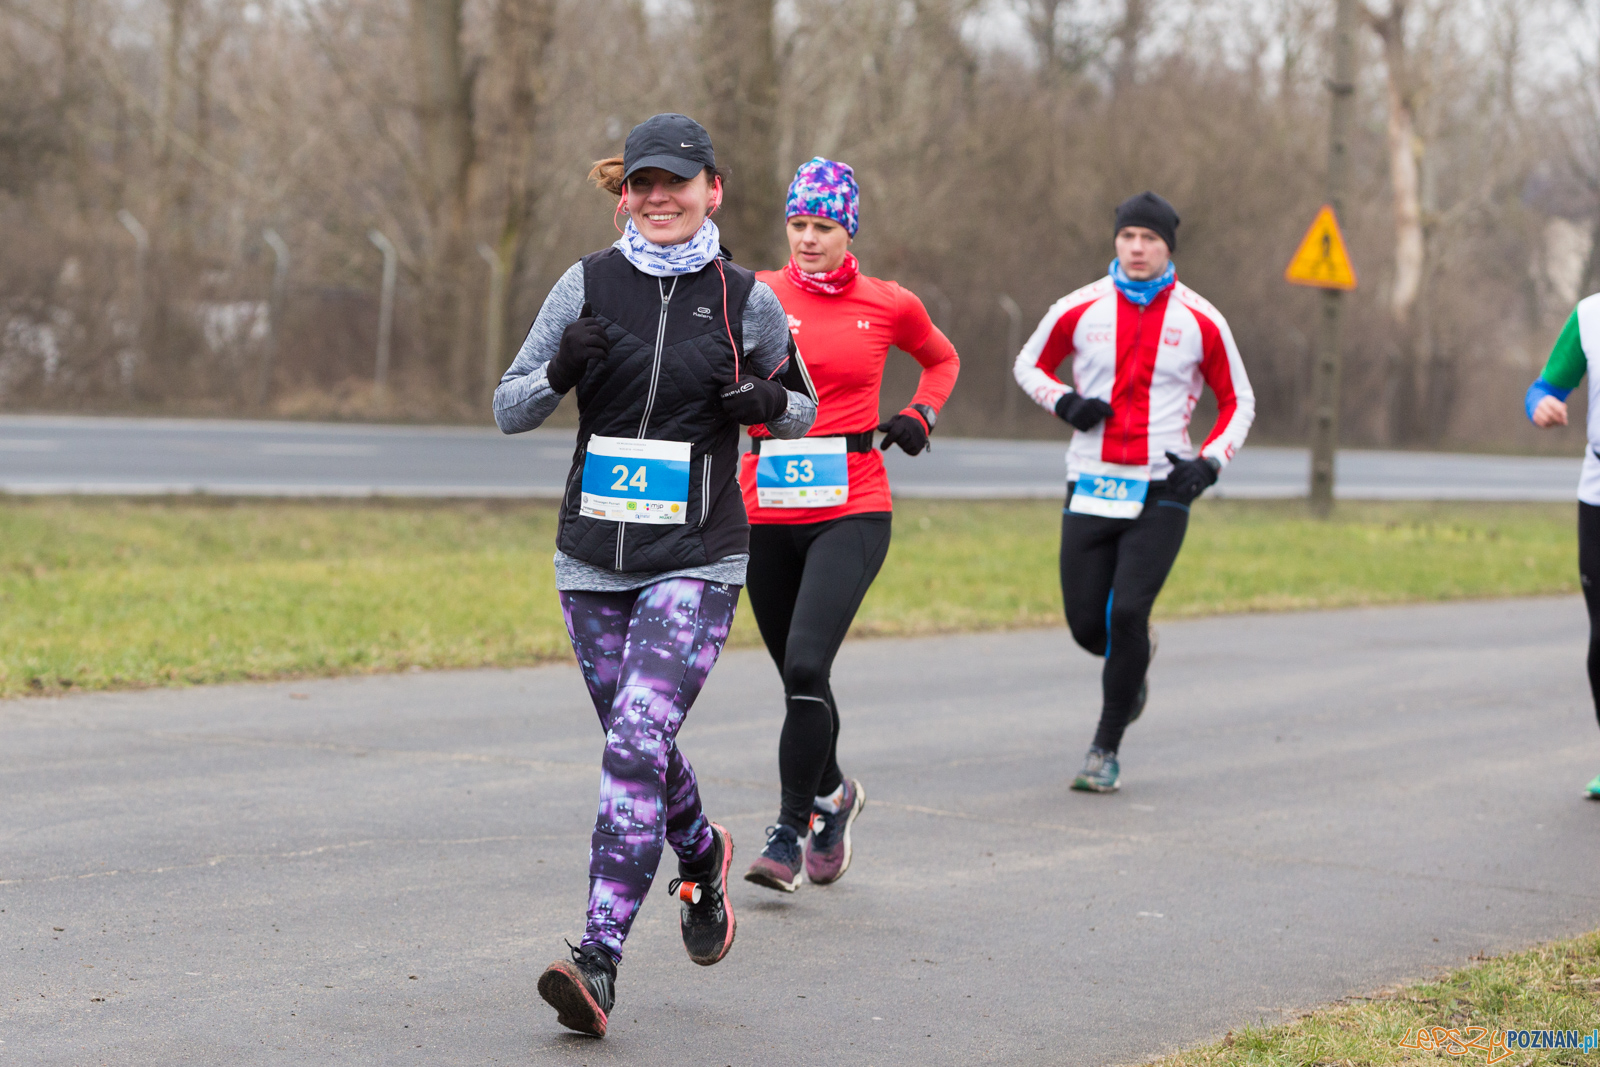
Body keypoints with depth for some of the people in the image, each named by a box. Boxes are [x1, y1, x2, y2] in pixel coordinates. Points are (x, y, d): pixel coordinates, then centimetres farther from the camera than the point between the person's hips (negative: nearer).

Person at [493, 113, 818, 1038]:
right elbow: (510, 409, 5)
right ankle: (702, 854, 47)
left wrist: (769, 402, -9)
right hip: (594, 557, 3)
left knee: (638, 743, -17)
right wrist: (560, 373, -16)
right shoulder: (589, 285, 2)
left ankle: (599, 962, -18)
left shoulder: (746, 300, 0)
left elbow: (802, 412, 14)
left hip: (696, 562, -3)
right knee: (638, 742, 14)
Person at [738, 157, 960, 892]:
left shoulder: (888, 305, 3)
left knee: (806, 667, -18)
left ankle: (790, 832, -9)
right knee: (796, 675, 13)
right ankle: (832, 794, 40)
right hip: (767, 511, 2)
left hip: (850, 512, -2)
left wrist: (922, 415, 6)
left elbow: (941, 360, 22)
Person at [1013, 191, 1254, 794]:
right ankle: (1136, 657, 38)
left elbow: (1238, 401, 11)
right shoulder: (1079, 310, 2)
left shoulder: (1199, 321, 0)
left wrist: (1209, 461, -6)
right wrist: (1064, 402, -3)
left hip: (1161, 492, -2)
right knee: (1087, 625, 0)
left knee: (1127, 614, -15)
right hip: (1090, 488, 2)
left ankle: (1107, 748, 1)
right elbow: (1030, 364, 18)